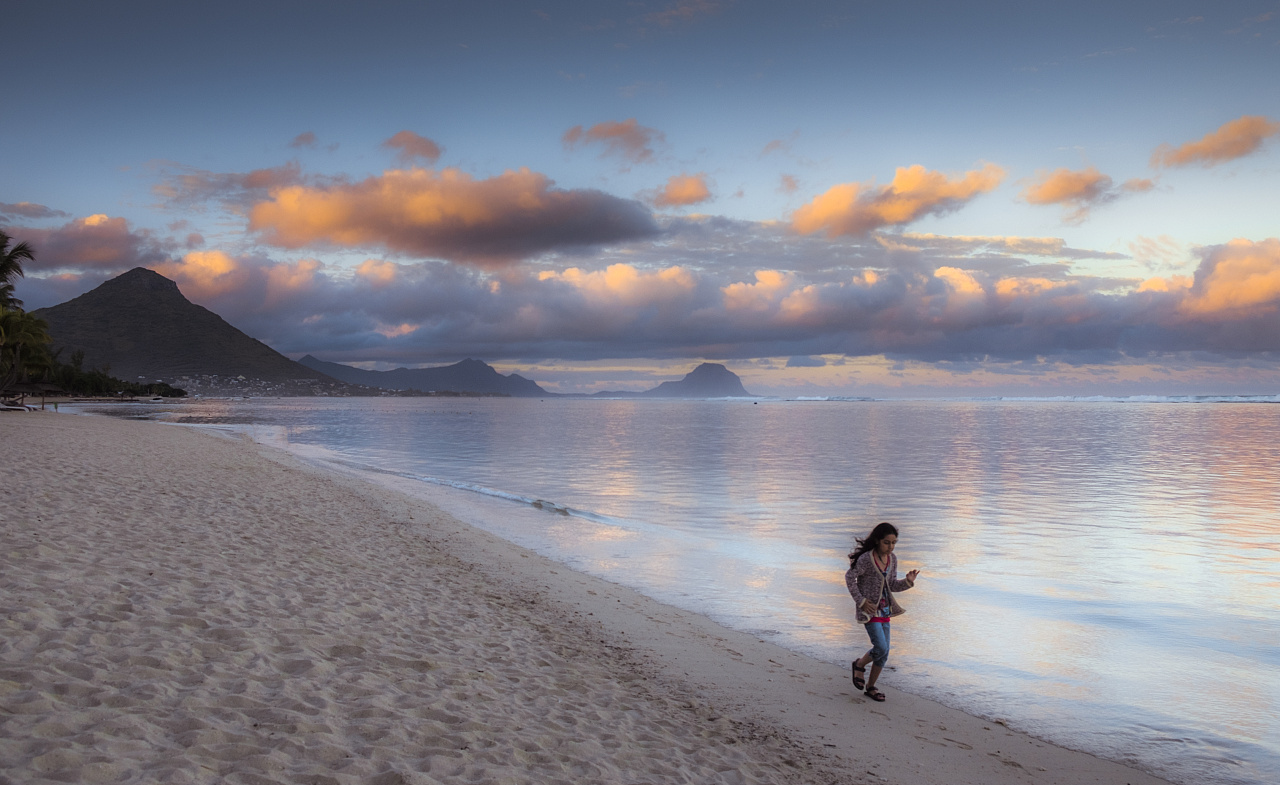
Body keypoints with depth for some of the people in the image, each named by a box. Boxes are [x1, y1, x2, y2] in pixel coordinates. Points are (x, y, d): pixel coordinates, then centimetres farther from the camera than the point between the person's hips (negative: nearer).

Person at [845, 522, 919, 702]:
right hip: (869, 609, -7)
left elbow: (892, 585, 10)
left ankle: (871, 686, 25)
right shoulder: (866, 558, -18)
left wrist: (907, 582, -9)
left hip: (884, 609, 7)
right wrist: (861, 601, -13)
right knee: (881, 648, -14)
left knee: (884, 652, 8)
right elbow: (850, 578, -11)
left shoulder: (892, 559, 3)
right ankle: (859, 664, 16)